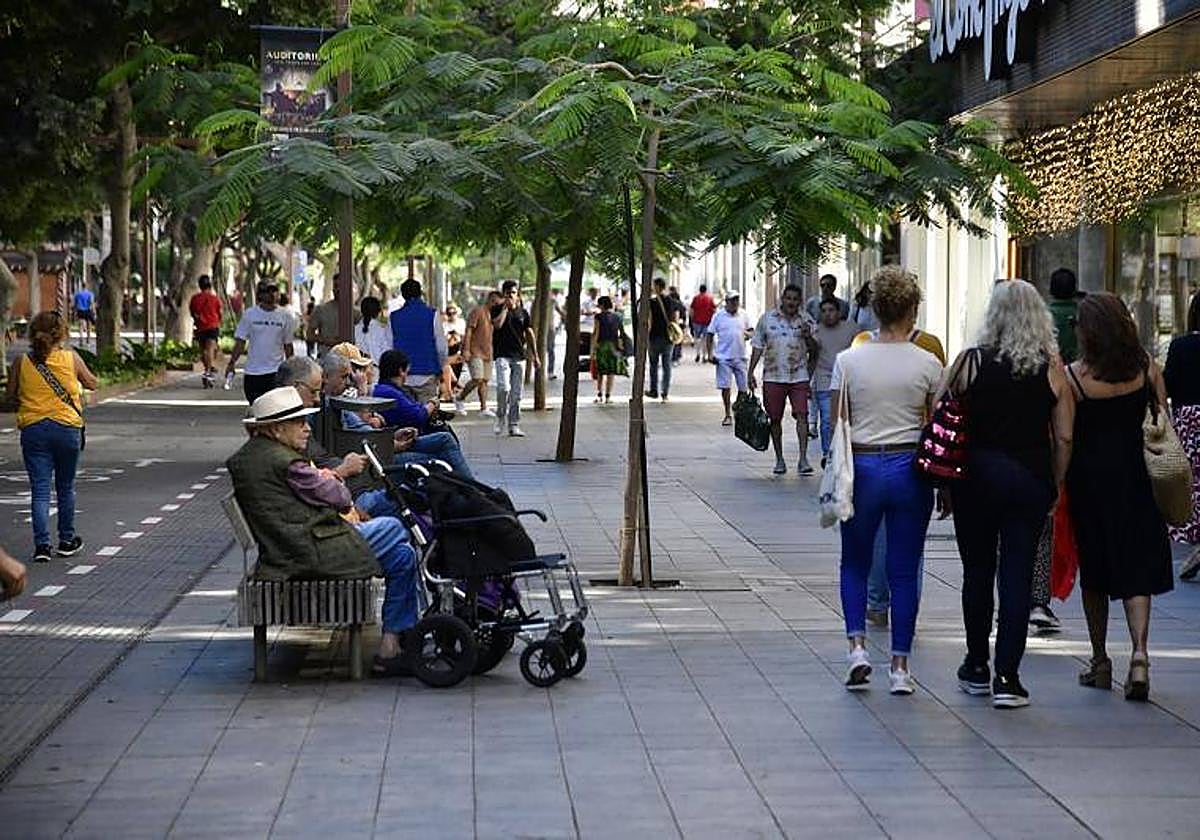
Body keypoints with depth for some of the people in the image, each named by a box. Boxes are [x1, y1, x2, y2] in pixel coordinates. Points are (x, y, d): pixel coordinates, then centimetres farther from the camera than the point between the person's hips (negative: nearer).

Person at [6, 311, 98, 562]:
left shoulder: (22, 362, -3)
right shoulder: (70, 358, -5)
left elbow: (11, 397, 5)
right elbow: (92, 384, 8)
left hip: (32, 429, 0)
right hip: (67, 427, 0)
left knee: (39, 489, 1)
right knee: (65, 487, 15)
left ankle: (42, 544, -10)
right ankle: (67, 541, 25)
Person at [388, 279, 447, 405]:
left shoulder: (393, 317, 2)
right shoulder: (432, 314, -4)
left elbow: (389, 348, 3)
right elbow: (442, 347, -3)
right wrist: (440, 368, 12)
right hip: (427, 375, -2)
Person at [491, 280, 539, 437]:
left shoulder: (522, 312, 13)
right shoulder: (497, 309, 4)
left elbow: (530, 334, 15)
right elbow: (497, 324, -16)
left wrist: (535, 355, 11)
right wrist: (505, 307, -8)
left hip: (519, 356, 4)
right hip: (502, 355, -4)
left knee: (516, 394, 3)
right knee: (504, 388, -20)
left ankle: (514, 426, 8)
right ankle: (500, 417, 2)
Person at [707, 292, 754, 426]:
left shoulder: (743, 316, 9)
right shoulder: (718, 316, 2)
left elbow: (752, 332, 15)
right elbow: (710, 335, 3)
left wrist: (747, 333, -9)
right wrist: (711, 353, -5)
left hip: (740, 357, 2)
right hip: (724, 358, -2)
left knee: (743, 387, 4)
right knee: (725, 387, -3)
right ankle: (728, 415, 7)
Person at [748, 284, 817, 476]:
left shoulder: (806, 320, 5)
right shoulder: (767, 318, 4)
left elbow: (814, 350, 8)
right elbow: (758, 347, 8)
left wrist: (808, 337, -12)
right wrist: (751, 372, 2)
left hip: (799, 377, 0)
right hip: (773, 376, 0)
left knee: (802, 415, -12)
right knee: (775, 419, 6)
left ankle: (803, 459, -12)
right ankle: (779, 459, 17)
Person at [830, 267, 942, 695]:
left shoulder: (848, 361, -4)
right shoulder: (928, 365, -4)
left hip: (862, 467, 0)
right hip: (910, 468, 0)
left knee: (855, 563, 16)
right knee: (904, 570, 7)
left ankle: (857, 645, -1)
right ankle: (900, 665, 8)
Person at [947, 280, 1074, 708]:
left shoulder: (969, 362, -4)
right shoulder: (1052, 369, -3)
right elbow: (1064, 438, -3)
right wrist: (1056, 485, 8)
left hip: (976, 476, 0)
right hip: (1031, 479, 0)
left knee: (977, 572, 14)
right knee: (1017, 575, 2)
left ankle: (977, 668, 24)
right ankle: (1006, 677, -2)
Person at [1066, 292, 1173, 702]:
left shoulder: (1072, 376, -11)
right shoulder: (1146, 367, -3)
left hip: (1089, 479, -1)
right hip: (1137, 478, 2)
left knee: (1094, 573, 12)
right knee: (1137, 568, 3)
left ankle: (1100, 662, 20)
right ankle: (1139, 653, -16)